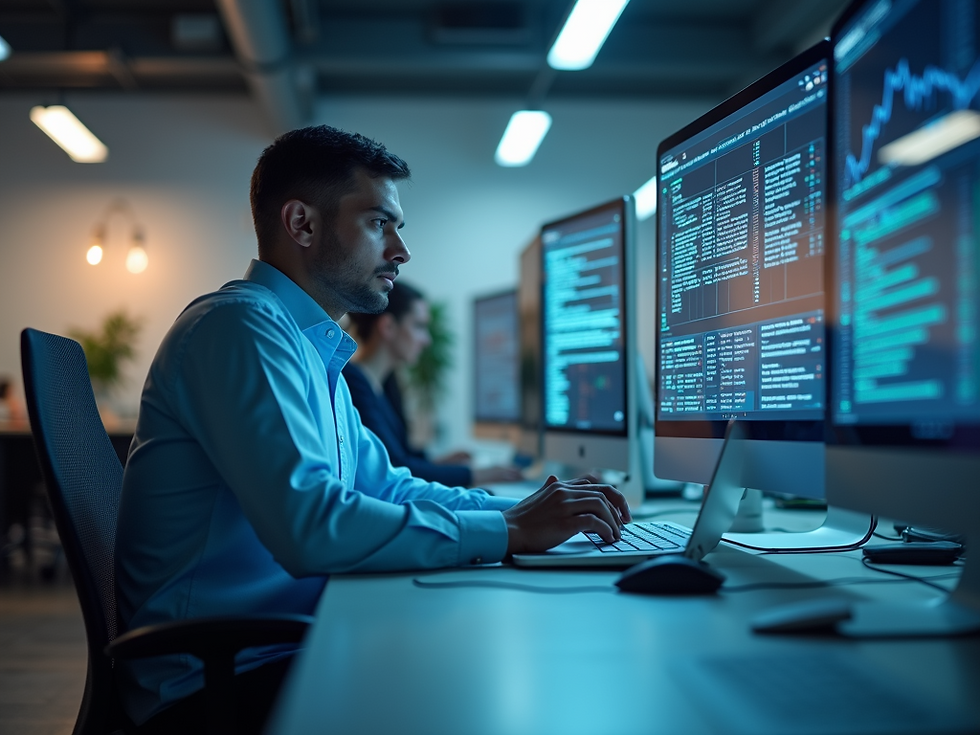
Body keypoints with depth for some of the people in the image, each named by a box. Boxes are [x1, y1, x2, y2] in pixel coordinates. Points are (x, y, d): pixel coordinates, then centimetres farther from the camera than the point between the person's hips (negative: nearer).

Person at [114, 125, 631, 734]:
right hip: (224, 683, -9)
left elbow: (383, 485, 22)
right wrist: (508, 531, -19)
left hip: (292, 652, 9)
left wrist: (524, 509, 7)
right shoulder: (241, 325, -16)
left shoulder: (311, 346, 17)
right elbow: (310, 527, -27)